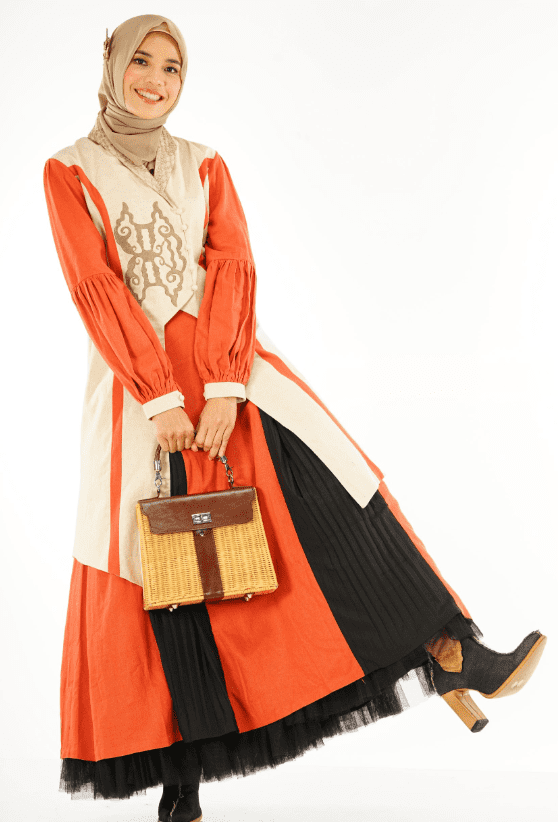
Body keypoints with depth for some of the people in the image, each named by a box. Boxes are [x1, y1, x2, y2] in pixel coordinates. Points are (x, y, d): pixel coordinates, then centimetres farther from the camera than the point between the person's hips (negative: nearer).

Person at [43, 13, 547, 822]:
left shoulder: (205, 166, 13)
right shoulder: (70, 171, 4)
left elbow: (233, 269, 0)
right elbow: (96, 290, -7)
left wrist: (223, 388, -14)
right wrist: (161, 399, -15)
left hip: (225, 360, 3)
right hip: (136, 376, -2)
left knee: (330, 483, -14)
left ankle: (453, 658, -12)